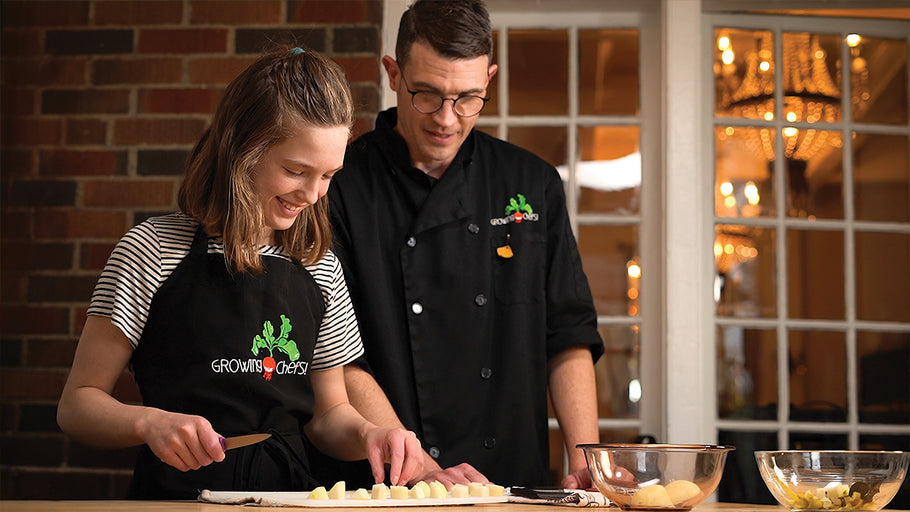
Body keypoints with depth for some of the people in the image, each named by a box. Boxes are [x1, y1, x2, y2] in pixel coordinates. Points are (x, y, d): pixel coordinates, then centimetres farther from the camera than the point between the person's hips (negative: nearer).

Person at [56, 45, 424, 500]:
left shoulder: (321, 269, 10)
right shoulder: (154, 250, -4)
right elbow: (77, 405, -1)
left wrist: (367, 434, -3)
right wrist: (150, 422, -20)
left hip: (289, 494, 3)